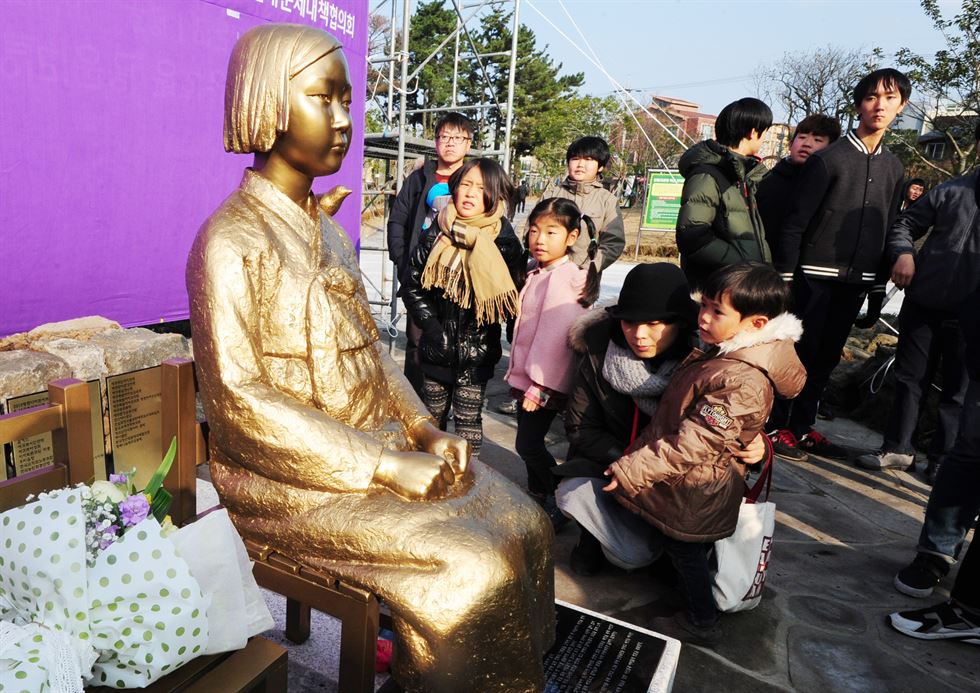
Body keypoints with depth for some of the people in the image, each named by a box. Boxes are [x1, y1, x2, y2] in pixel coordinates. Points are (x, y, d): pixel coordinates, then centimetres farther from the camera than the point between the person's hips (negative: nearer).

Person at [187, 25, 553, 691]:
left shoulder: (329, 232, 12)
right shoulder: (230, 240, -13)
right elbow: (239, 399, -19)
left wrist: (425, 431, -4)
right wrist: (384, 468, -22)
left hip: (378, 442, 7)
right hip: (292, 476, -7)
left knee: (524, 525, -4)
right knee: (475, 568, -18)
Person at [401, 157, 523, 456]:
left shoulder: (504, 242, -8)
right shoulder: (436, 235, -2)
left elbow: (510, 301, -3)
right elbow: (411, 283, 3)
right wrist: (431, 325, -6)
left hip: (475, 353, -3)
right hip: (436, 348, 3)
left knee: (467, 418, 6)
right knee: (433, 414, 17)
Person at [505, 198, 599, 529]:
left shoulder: (561, 278, -19)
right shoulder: (540, 274, 11)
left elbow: (555, 336, -23)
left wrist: (540, 386, -22)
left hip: (546, 383, -9)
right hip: (529, 377, 9)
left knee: (528, 445, -4)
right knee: (530, 441, 17)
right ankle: (538, 496, 35)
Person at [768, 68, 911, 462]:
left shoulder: (893, 168, 13)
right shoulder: (828, 159, -6)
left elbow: (889, 230, 16)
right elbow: (794, 224, -9)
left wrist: (879, 287, 13)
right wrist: (785, 278, -13)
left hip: (856, 282, 6)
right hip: (815, 277, -6)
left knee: (826, 357, 10)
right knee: (800, 352, -2)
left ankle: (803, 427, 20)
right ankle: (777, 426, 9)